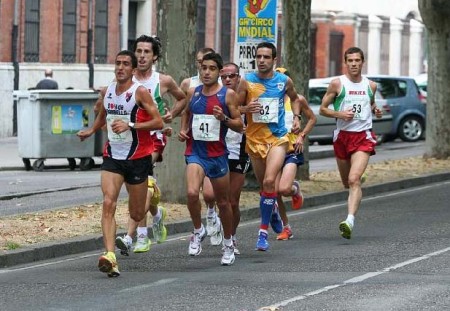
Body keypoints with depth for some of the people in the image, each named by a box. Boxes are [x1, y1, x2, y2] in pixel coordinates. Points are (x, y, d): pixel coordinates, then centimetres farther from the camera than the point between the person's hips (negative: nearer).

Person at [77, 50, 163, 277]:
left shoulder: (140, 92, -11)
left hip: (137, 158, -4)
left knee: (136, 214, 10)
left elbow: (158, 122, -17)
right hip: (112, 157, 4)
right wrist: (91, 131, 27)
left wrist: (130, 125, -25)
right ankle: (110, 258, -30)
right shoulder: (108, 91, 7)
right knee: (108, 203, -19)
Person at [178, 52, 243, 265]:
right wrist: (183, 130, 7)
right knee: (192, 193, -25)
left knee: (223, 202, 11)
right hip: (195, 153, 1)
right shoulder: (192, 93, 6)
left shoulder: (227, 95, -2)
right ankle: (198, 231, -1)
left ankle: (228, 244, 30)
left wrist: (224, 118, -19)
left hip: (218, 154, -1)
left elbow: (239, 126, 0)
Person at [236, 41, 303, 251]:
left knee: (269, 181, -19)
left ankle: (263, 231, -15)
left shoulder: (284, 81, 1)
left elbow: (294, 98, 22)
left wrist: (296, 117, 8)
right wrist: (246, 109, -18)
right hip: (255, 139, 2)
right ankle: (273, 212, 43)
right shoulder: (247, 82, -3)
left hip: (278, 138, -1)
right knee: (264, 184, 11)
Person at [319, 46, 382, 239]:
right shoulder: (337, 84, 0)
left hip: (364, 136, -1)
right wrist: (339, 114, -14)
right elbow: (323, 109, 3)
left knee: (354, 180, -19)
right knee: (347, 182, 13)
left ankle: (350, 221, -30)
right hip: (342, 135, 1)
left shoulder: (371, 85, 8)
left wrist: (376, 111, 5)